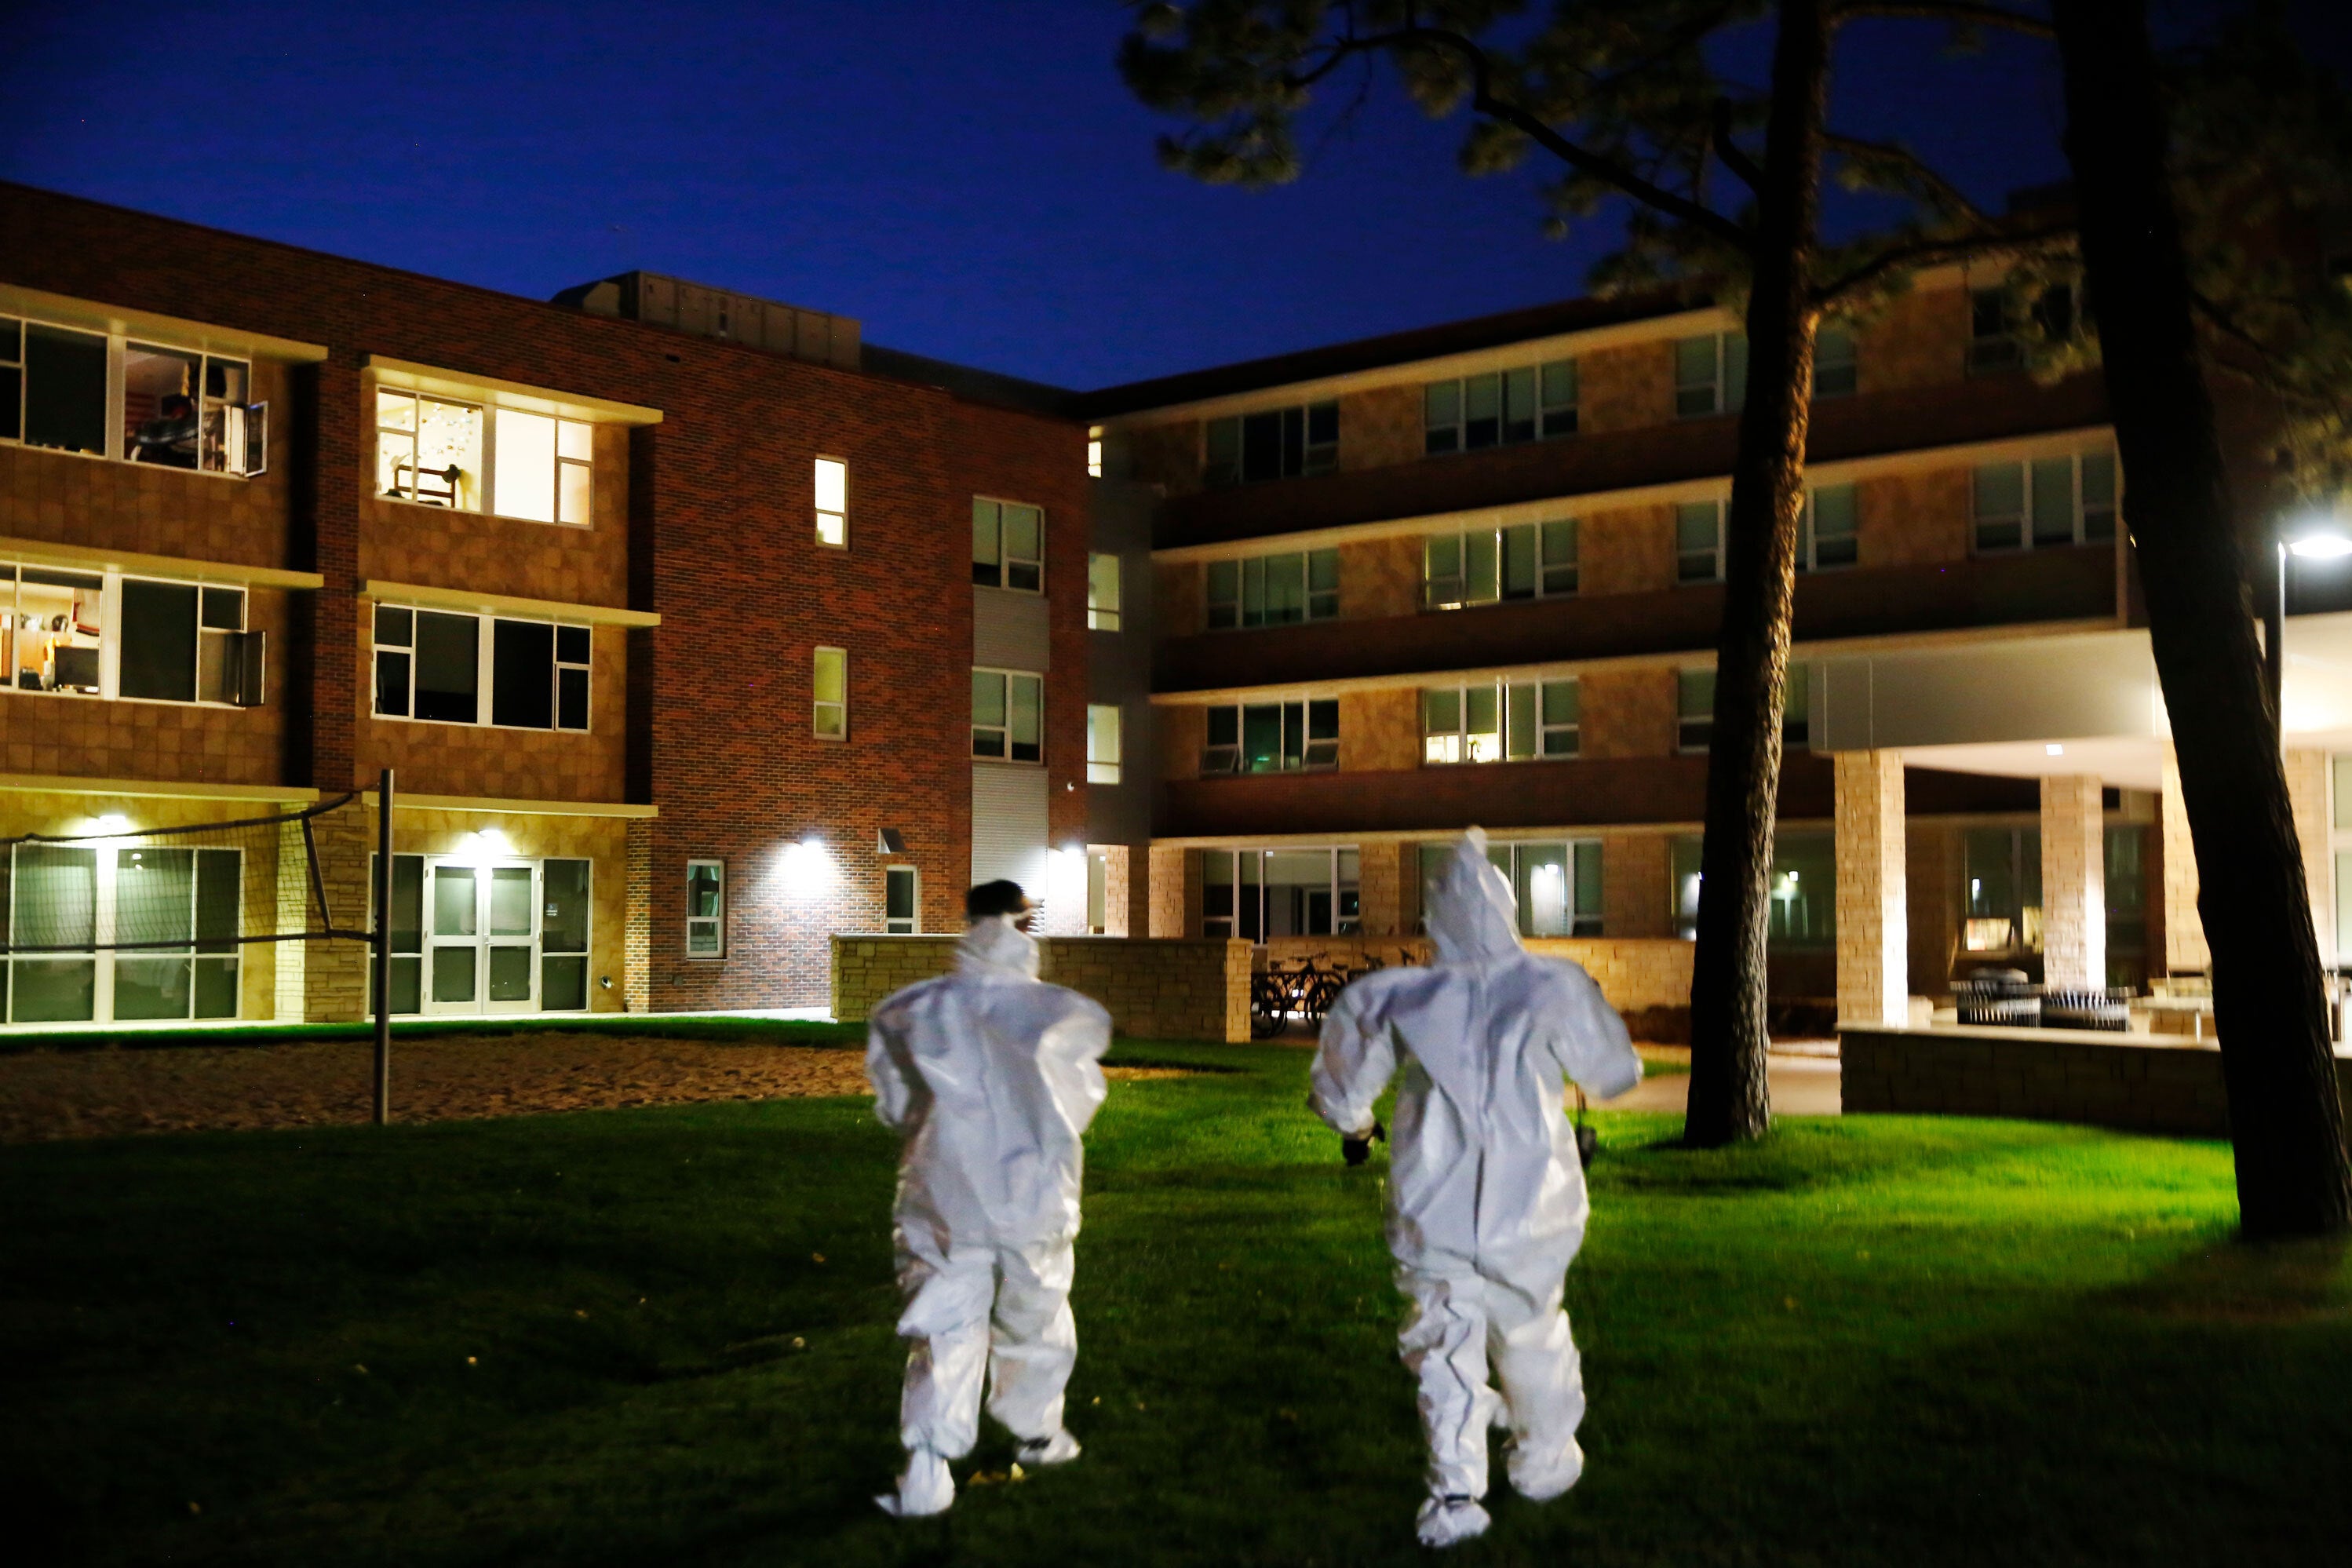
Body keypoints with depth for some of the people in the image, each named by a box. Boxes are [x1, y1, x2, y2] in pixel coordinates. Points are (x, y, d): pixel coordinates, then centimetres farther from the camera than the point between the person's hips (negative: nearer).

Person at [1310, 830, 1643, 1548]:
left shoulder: (1398, 998, -3)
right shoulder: (1549, 988, -8)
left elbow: (1340, 1082, 11)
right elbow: (1613, 1071, 4)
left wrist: (1353, 1127, 32)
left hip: (1434, 1211, 0)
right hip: (1529, 1205, 0)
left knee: (1444, 1342, 8)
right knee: (1533, 1331, 20)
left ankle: (1454, 1489, -1)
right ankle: (1544, 1457, 36)